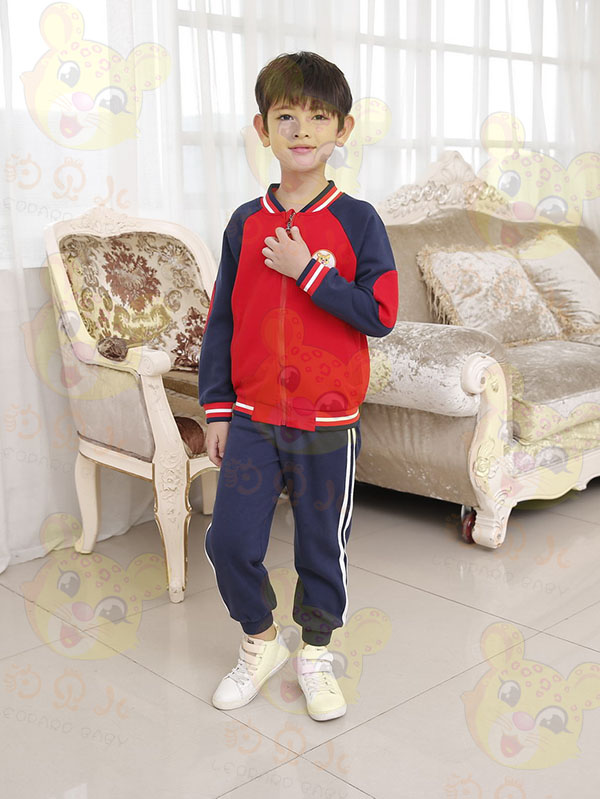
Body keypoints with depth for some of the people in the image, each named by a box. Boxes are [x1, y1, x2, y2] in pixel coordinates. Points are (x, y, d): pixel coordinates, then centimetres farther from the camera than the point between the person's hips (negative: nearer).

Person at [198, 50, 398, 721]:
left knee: (322, 546, 10)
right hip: (252, 417, 2)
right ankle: (261, 642, 28)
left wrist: (306, 270, -18)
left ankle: (315, 655, 33)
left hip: (328, 424, -2)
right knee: (228, 542, 1)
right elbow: (221, 321, 7)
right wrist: (216, 410, 5)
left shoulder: (357, 220, -4)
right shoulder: (246, 223, 3)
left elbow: (381, 314, -12)